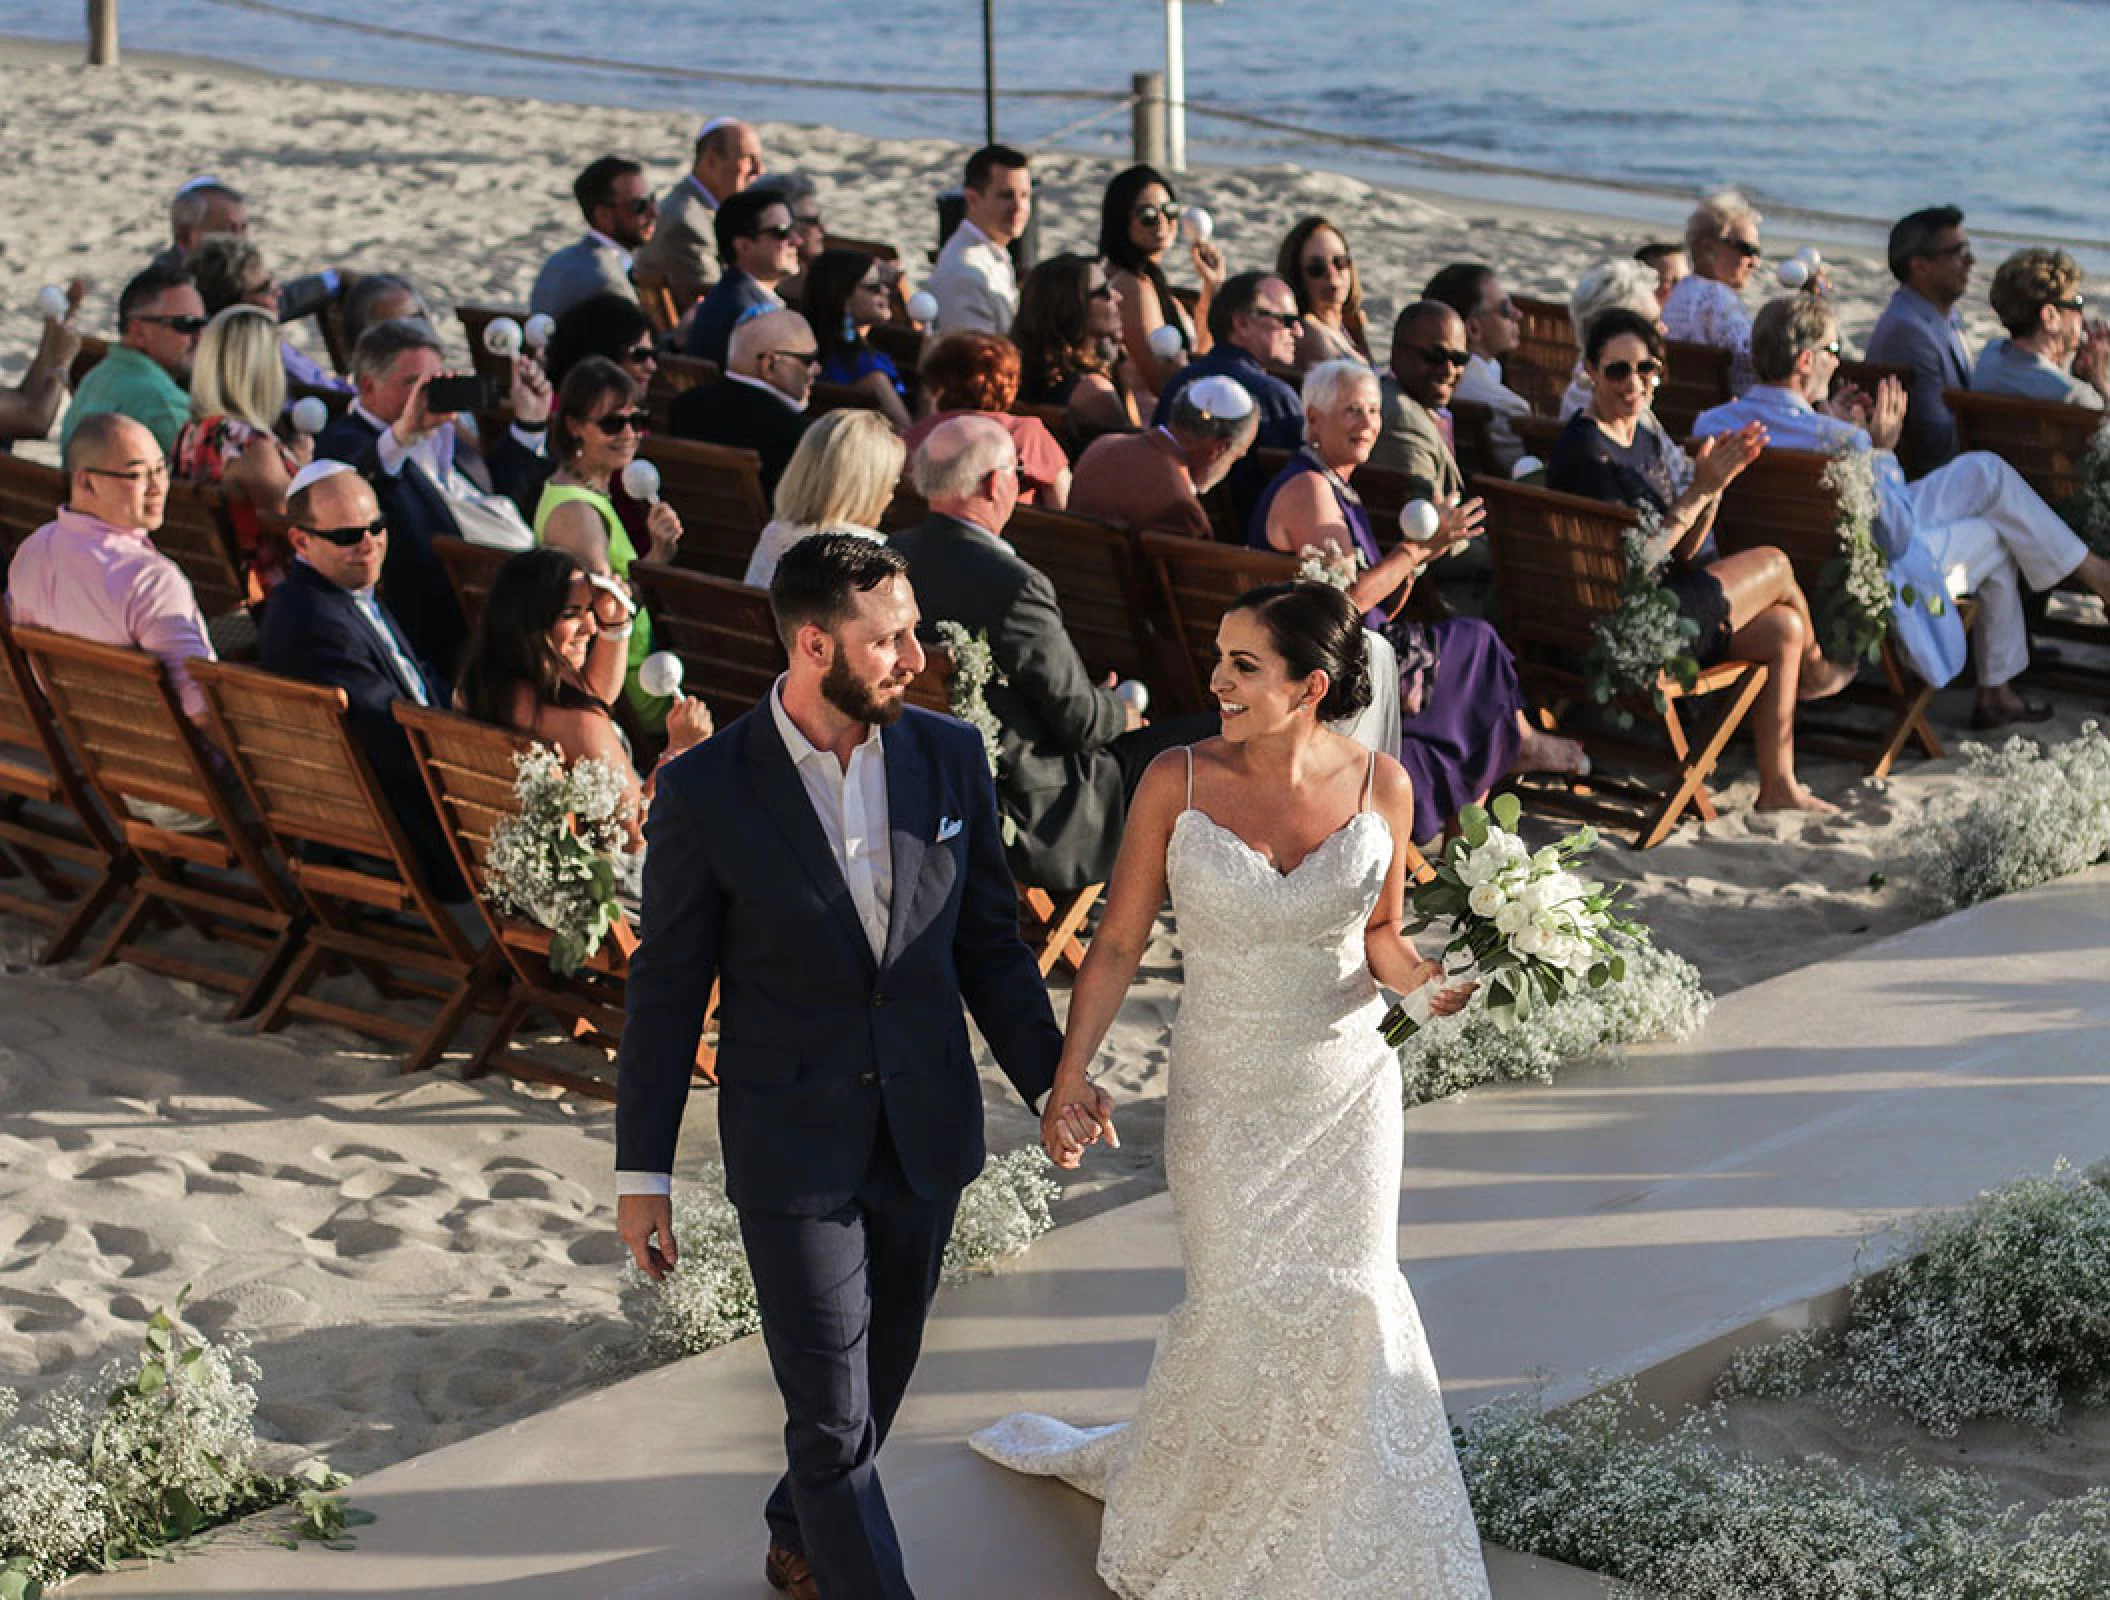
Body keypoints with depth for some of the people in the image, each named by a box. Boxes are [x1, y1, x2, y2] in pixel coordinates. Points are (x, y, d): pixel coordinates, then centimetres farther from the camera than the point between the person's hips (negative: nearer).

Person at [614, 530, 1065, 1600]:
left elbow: (989, 941, 7)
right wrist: (643, 1171, -4)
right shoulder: (706, 790, -14)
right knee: (833, 1414, -4)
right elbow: (666, 988, -6)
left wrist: (1047, 1083, 2)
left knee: (876, 1379, 20)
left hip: (925, 1130, 4)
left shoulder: (948, 757, -4)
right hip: (792, 1145, -4)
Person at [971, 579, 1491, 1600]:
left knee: (1346, 1306, 7)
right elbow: (1118, 943, -5)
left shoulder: (1379, 785, -9)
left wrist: (1424, 976, -16)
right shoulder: (1178, 783, -13)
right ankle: (1167, 1508, 29)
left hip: (1348, 1089, 2)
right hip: (1224, 1095, -2)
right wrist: (1070, 1075, -11)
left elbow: (1379, 934, 6)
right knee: (1241, 1308, 0)